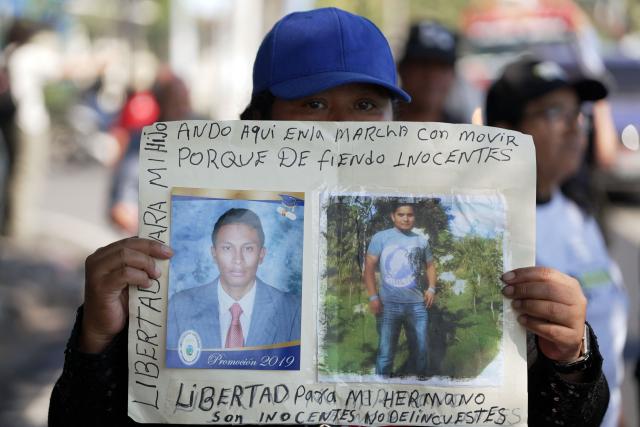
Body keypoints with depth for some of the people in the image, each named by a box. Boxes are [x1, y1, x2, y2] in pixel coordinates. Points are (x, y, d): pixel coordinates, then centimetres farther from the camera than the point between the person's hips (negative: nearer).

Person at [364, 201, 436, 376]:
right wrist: (373, 297, -10)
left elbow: (430, 265, 23)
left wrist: (431, 288, 6)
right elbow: (369, 267, -3)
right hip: (389, 304, -4)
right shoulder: (381, 237, -1)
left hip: (417, 304, 4)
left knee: (420, 350, 13)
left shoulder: (421, 240, 11)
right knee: (385, 353, 1)